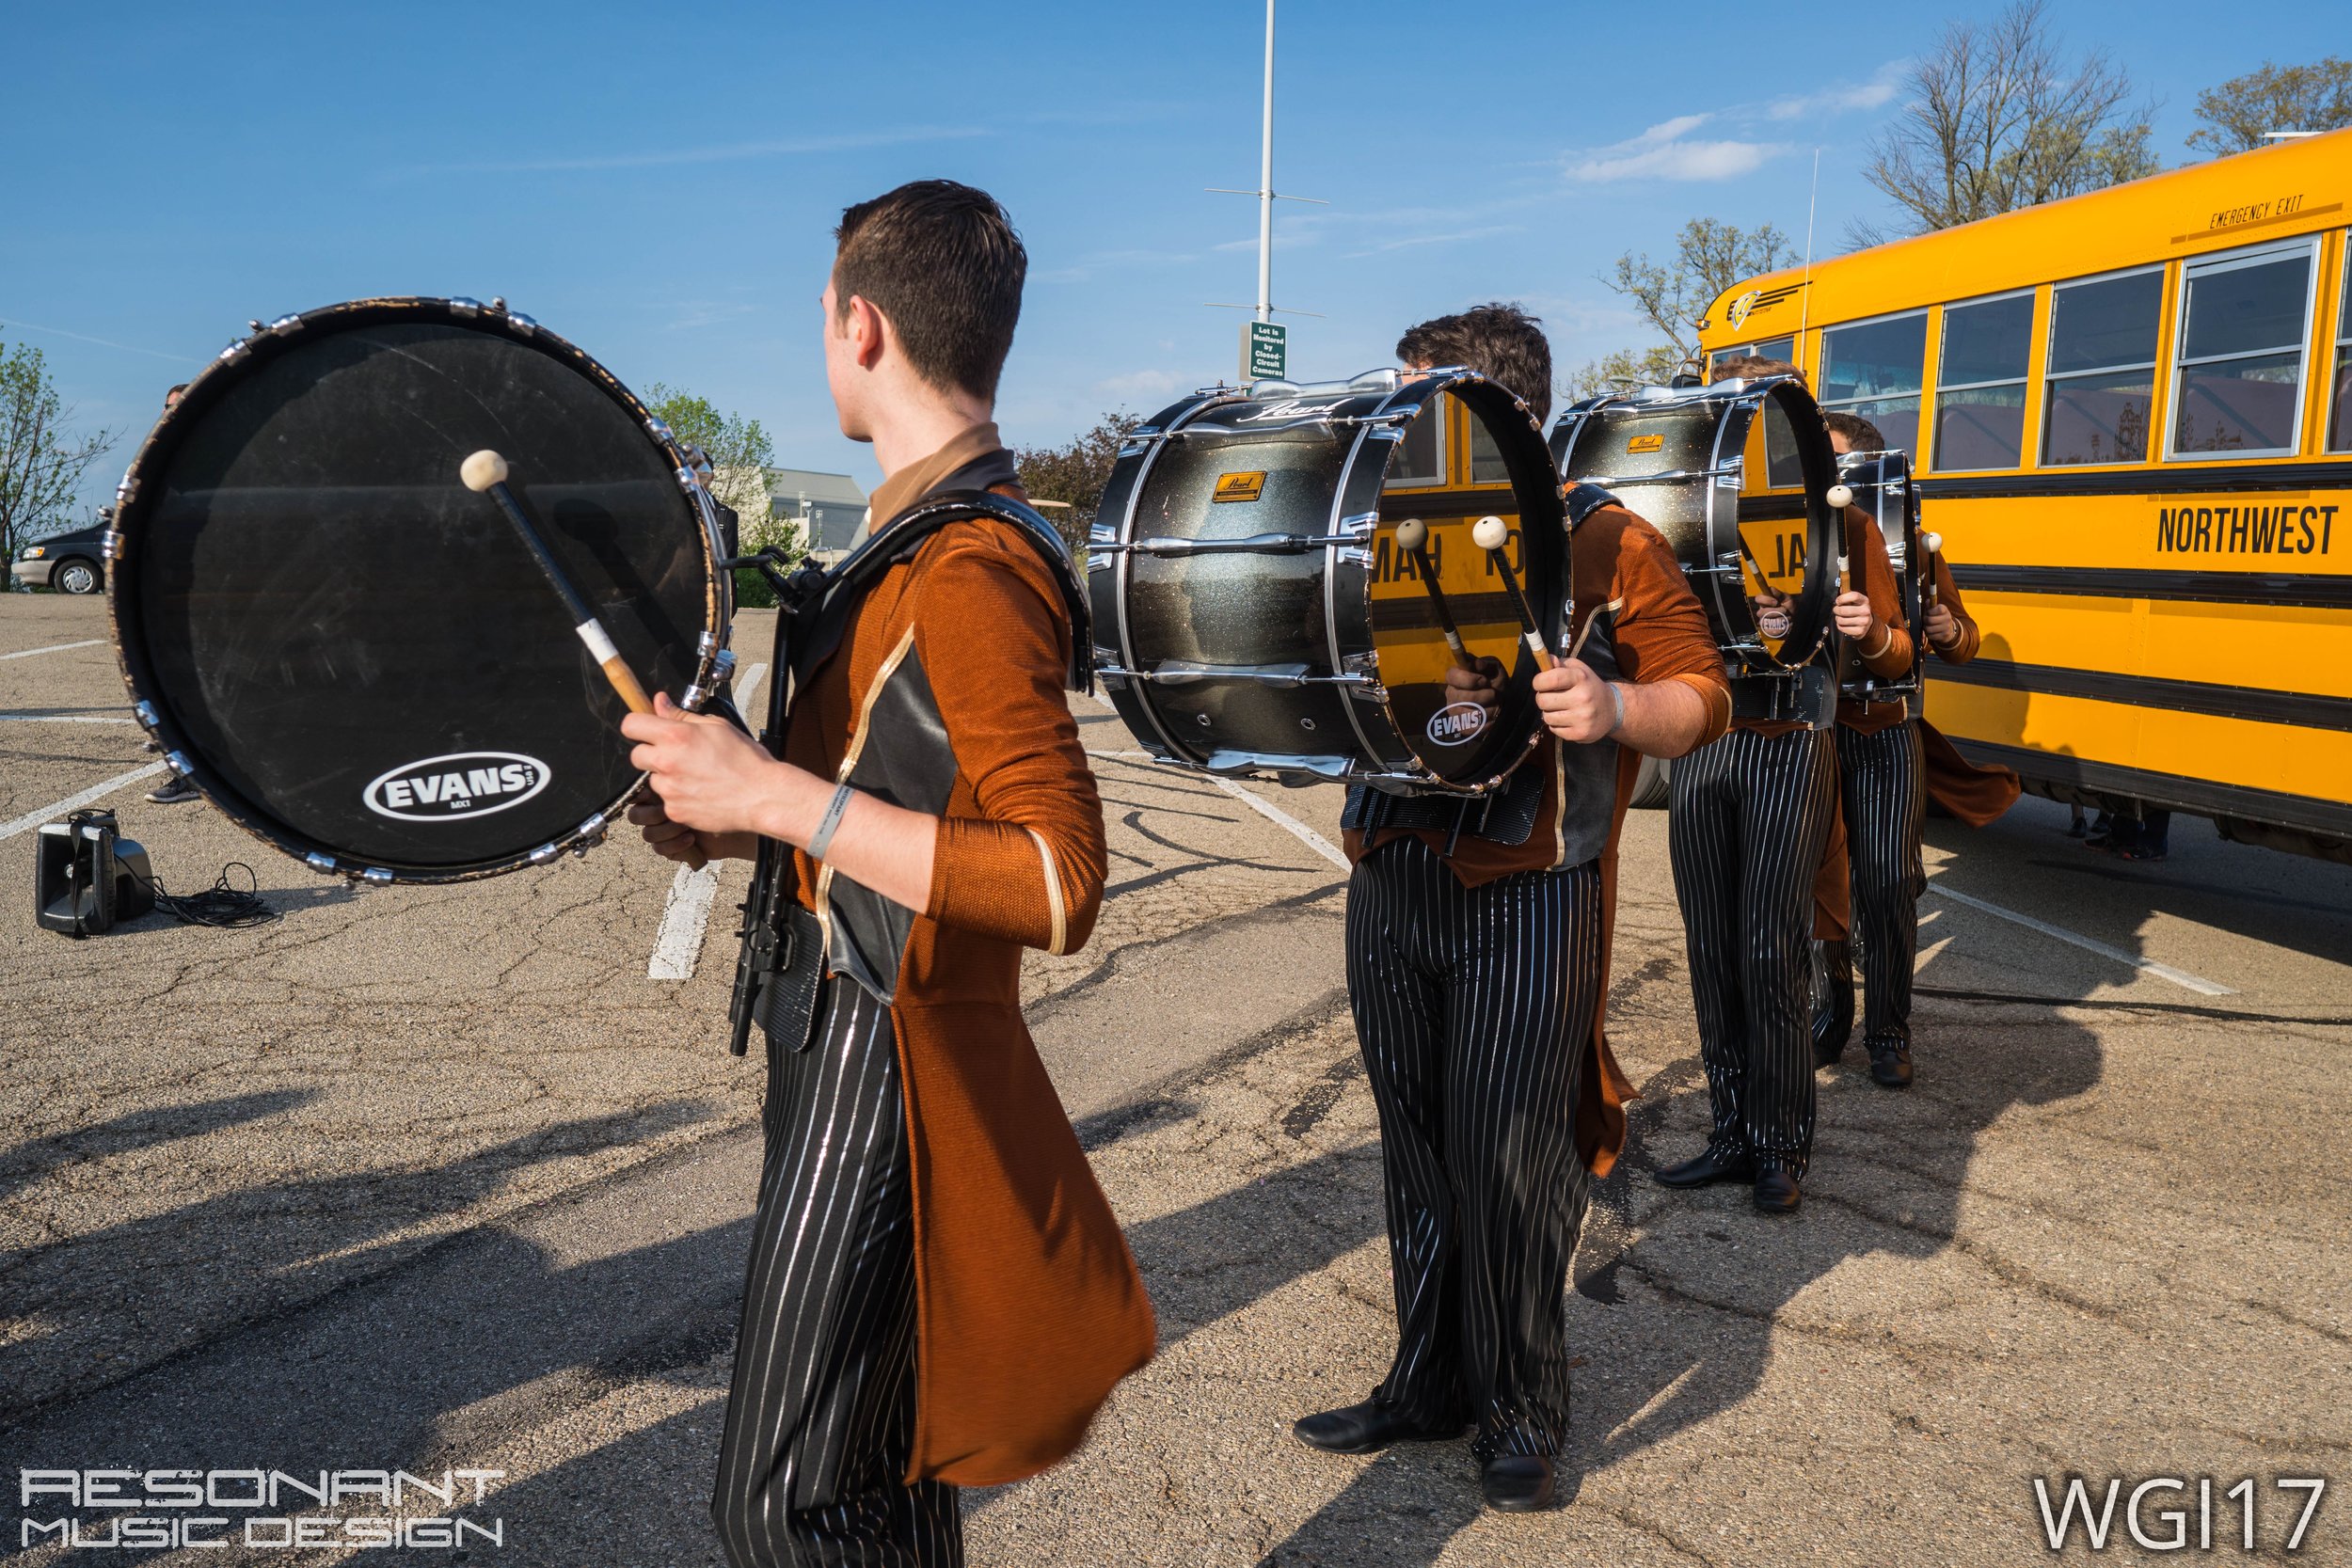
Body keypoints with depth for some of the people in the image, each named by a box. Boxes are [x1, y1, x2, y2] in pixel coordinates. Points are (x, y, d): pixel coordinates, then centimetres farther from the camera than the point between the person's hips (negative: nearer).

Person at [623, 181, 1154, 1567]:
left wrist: (777, 796, -29)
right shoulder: (927, 535, 11)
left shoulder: (970, 572, -22)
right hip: (850, 1038, 10)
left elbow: (1061, 886, -30)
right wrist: (748, 817, 9)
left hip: (889, 1072, -10)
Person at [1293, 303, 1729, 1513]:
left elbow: (1703, 699, -3)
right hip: (1390, 888, 6)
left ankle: (1521, 1413, 21)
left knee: (1507, 1170, 1)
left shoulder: (1604, 542, -4)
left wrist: (1613, 708, -23)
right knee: (1417, 1154, 14)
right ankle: (1429, 1383, 30)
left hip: (1524, 902, -5)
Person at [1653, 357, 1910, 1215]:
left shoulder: (1843, 525, 2)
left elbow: (1896, 655, 6)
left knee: (1771, 952, -4)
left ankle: (1782, 1149, 11)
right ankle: (1733, 1134, 20)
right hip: (1703, 746, 3)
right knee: (1711, 950, 7)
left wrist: (1870, 633, -16)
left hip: (1791, 748, -3)